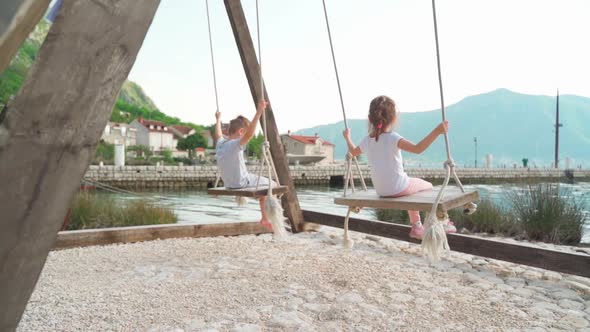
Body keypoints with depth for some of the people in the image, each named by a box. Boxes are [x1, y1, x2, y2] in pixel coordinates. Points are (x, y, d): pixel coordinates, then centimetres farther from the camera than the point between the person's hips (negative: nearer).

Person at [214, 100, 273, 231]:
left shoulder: (220, 143, 1)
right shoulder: (236, 144, -23)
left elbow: (218, 134, 24)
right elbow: (249, 134, -41)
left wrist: (218, 119, 41)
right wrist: (258, 113, -47)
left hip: (228, 184, 9)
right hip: (241, 183, -9)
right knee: (270, 184, 9)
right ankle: (265, 219, 5)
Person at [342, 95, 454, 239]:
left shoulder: (367, 141, -1)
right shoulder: (392, 138, -22)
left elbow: (353, 152, 20)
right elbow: (418, 148, -35)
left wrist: (347, 137, 36)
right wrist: (436, 131, -36)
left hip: (381, 190, 7)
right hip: (398, 188, -7)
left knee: (412, 185, 34)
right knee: (427, 186, 20)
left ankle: (416, 225, 38)